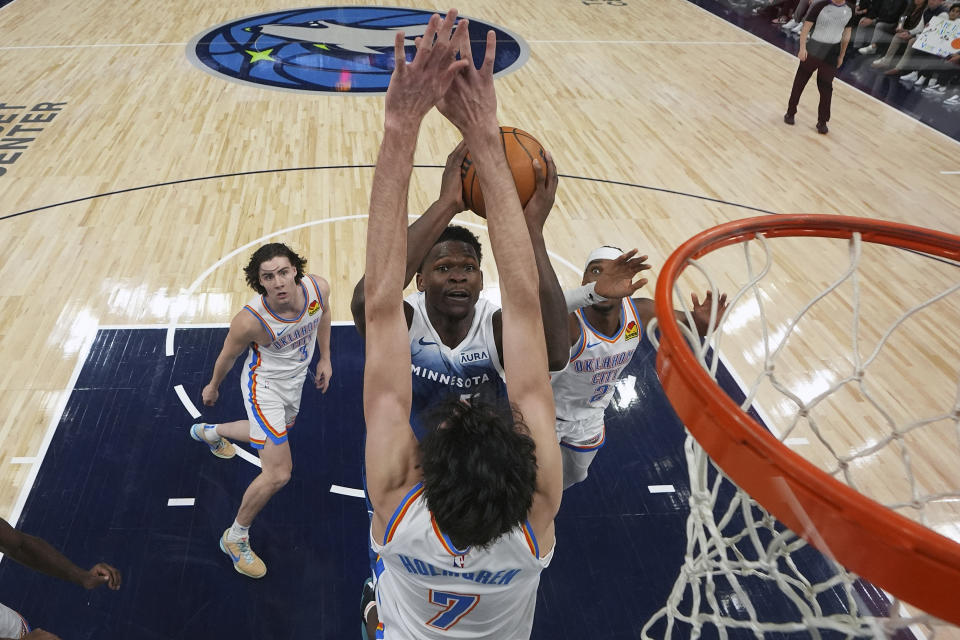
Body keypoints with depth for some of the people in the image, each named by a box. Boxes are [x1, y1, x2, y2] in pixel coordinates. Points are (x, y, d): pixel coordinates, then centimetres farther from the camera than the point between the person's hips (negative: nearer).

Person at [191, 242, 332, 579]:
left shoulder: (317, 287, -24)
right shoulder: (250, 320, -35)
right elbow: (228, 356, -13)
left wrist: (325, 358, 10)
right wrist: (213, 387, 5)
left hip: (294, 380, 7)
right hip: (264, 385, -6)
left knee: (275, 433, 33)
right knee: (278, 473, -11)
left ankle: (210, 432, 62)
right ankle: (235, 537, 15)